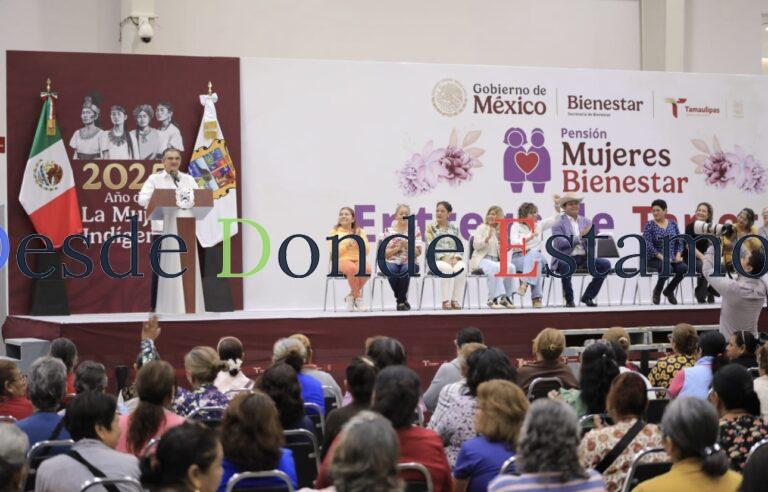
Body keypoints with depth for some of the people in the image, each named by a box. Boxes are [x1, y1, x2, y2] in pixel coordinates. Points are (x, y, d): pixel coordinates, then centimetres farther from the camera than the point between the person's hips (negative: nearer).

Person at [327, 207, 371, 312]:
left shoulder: (360, 231, 17)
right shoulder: (334, 232, 11)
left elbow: (366, 251, 9)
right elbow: (333, 252, 0)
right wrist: (347, 245, -12)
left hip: (358, 260, 2)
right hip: (342, 261, -2)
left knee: (367, 268, -34)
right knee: (352, 268, -39)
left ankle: (351, 296, -14)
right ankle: (358, 298, -21)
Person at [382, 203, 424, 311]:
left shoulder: (415, 230, 9)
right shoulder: (389, 231, 10)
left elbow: (418, 252, 3)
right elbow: (385, 253, 4)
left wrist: (407, 245, -14)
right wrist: (397, 247, -12)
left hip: (410, 263, 0)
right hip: (392, 262, 0)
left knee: (405, 269, -37)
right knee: (391, 270, -36)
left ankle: (401, 301, -18)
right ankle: (403, 300, -16)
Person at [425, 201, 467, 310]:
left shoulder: (454, 228, 17)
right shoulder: (431, 227, 8)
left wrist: (456, 258, -9)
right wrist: (444, 257, -17)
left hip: (454, 259, 2)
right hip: (437, 260, -2)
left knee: (461, 268, -33)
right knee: (447, 268, -37)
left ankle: (456, 300, -30)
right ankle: (446, 301, -34)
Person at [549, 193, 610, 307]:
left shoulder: (586, 221, 16)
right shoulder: (558, 223, 1)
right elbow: (561, 244, -12)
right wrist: (579, 236, -20)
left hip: (585, 257, 5)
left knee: (605, 264, -18)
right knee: (566, 266, -39)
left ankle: (588, 297, -3)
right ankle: (569, 300, -17)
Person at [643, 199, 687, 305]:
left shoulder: (673, 224, 11)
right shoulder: (649, 225, -2)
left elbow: (679, 242, 11)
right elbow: (648, 245, -11)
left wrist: (678, 255, -7)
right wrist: (662, 257, -19)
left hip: (672, 258, 4)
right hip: (654, 259, -4)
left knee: (683, 267, -26)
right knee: (667, 268, -35)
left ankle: (669, 291, 1)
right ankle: (657, 291, -4)